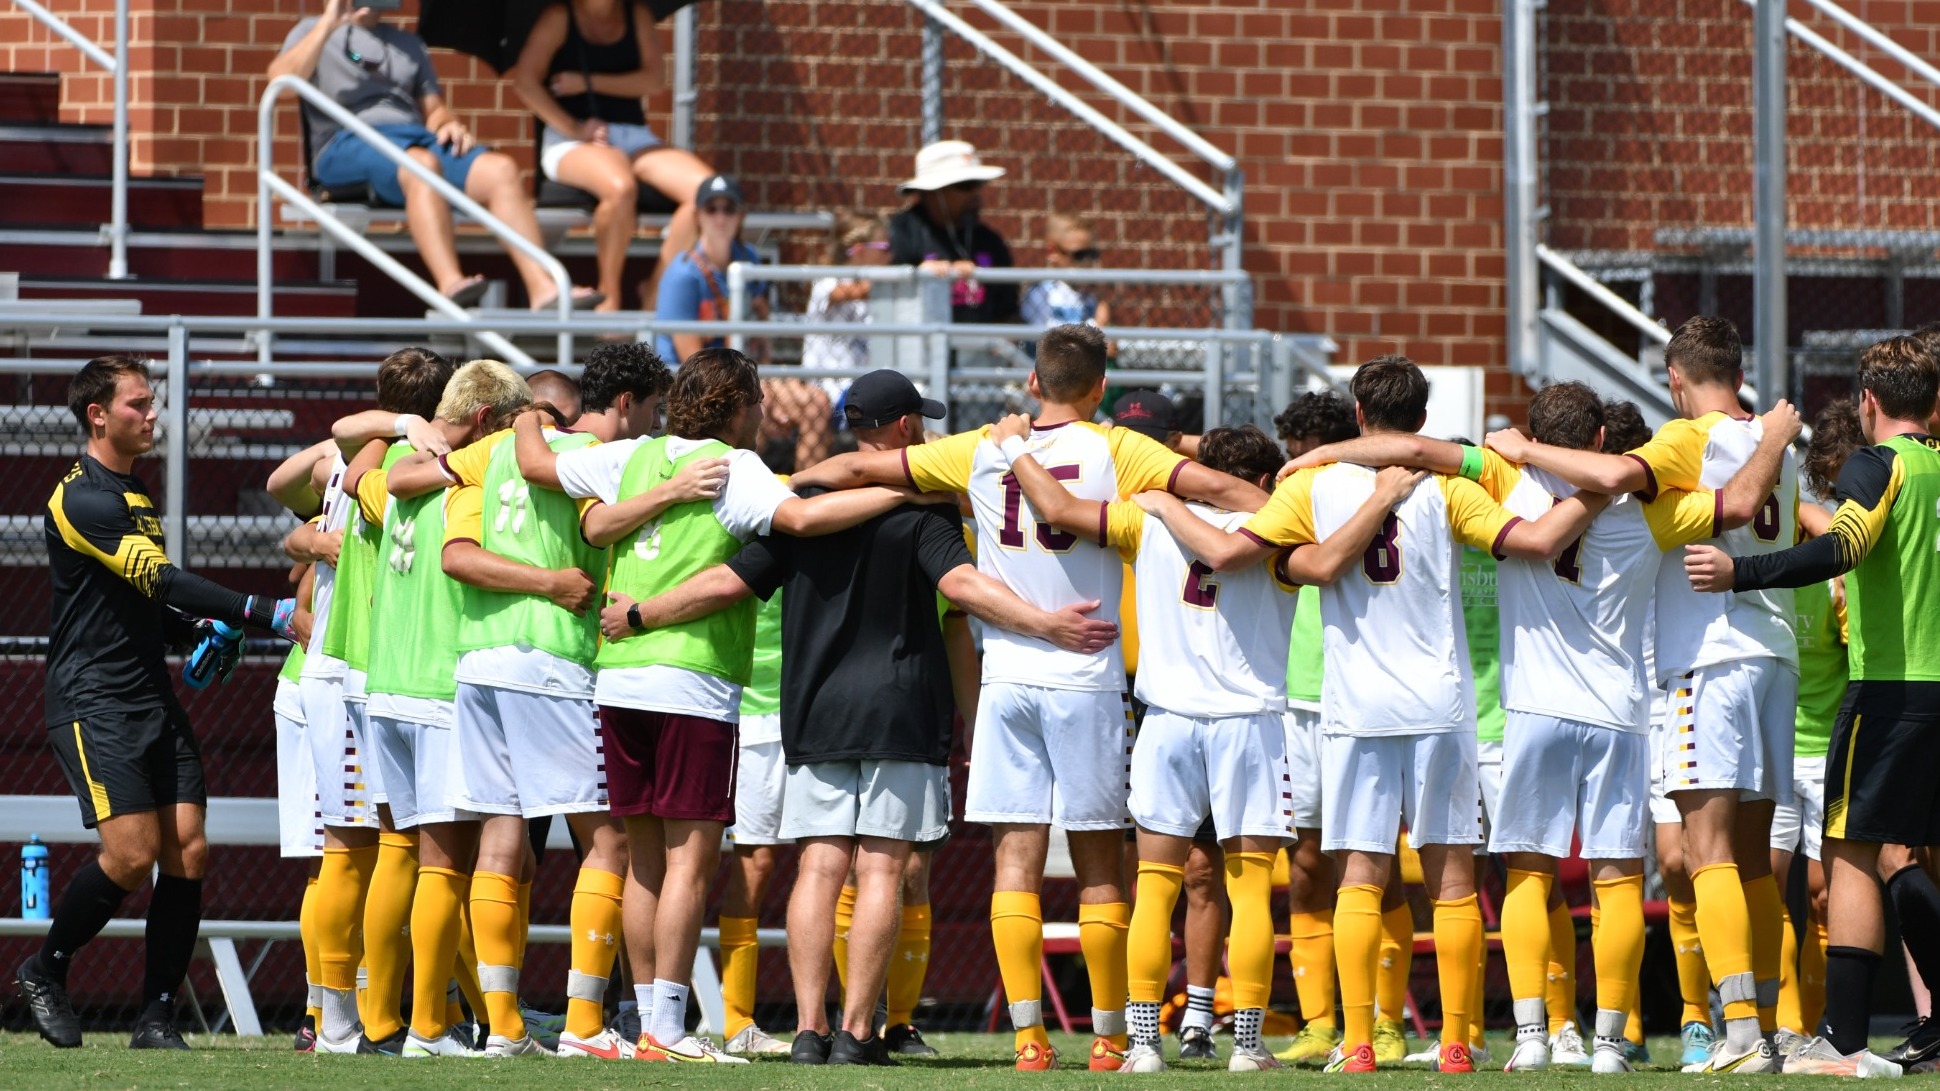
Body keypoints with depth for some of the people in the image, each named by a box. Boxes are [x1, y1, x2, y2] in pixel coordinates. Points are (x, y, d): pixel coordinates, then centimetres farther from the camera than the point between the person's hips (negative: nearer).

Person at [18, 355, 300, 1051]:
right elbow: (161, 580, -22)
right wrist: (266, 614, -26)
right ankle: (46, 972, 7)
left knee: (187, 851, -3)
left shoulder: (136, 496, 18)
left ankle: (156, 1018, 1)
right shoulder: (83, 499, -12)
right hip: (93, 701, -8)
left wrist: (193, 631, 7)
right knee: (132, 852, -16)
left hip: (155, 701, 8)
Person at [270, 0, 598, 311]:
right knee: (422, 163, -39)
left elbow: (433, 107, 26)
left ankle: (543, 289, -32)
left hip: (418, 137, 5)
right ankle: (451, 284, -53)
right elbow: (281, 81, -2)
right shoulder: (313, 32, 18)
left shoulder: (409, 44, 32)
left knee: (500, 170, -22)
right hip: (346, 144, -5)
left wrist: (448, 124, 3)